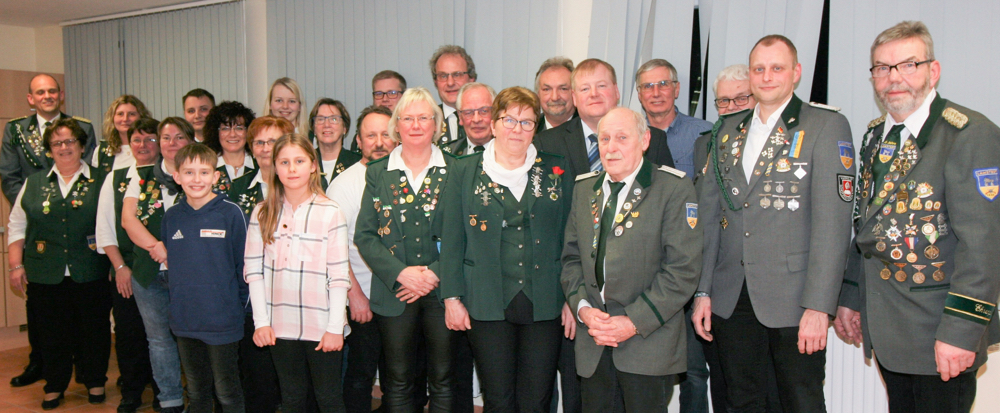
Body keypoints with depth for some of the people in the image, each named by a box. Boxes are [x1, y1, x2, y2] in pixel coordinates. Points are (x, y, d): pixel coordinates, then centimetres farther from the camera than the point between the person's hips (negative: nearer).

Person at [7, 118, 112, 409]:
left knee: (94, 329, 6)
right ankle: (54, 386, 25)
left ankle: (95, 381, 24)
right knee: (53, 333, 9)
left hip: (90, 274, -2)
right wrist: (16, 266, 3)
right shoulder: (34, 183, 11)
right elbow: (16, 227, 11)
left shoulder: (100, 181, 3)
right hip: (45, 276, 2)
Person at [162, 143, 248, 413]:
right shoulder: (171, 217, 4)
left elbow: (244, 263, -5)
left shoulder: (231, 213, -10)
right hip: (184, 321, 5)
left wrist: (239, 304, -4)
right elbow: (168, 262, 15)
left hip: (223, 321, -4)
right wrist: (175, 299, 10)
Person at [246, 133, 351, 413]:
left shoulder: (330, 213, -6)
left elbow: (339, 275, -7)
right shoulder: (263, 213, 4)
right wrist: (261, 321, -3)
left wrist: (335, 327, -9)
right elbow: (254, 269, 2)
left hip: (321, 325, -3)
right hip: (280, 325, 3)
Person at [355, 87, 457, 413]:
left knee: (443, 380, 7)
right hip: (394, 295, 1)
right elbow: (365, 236, 1)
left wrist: (435, 274, -13)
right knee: (398, 381, 10)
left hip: (442, 292, -1)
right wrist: (401, 272, -12)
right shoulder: (377, 173, 7)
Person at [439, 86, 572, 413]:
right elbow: (452, 240, 4)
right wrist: (452, 297, -1)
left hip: (543, 306, 1)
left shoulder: (556, 170, 8)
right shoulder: (465, 171, 6)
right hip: (487, 305, -1)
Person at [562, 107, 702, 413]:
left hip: (649, 344, -4)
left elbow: (683, 270, -12)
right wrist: (583, 308, -5)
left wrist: (635, 322, -16)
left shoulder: (674, 189, -7)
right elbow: (571, 257, 12)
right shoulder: (584, 189, 11)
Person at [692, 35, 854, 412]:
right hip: (732, 299, 4)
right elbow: (709, 214, 11)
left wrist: (818, 306, -16)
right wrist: (702, 291, 6)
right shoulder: (727, 130, 12)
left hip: (793, 300, -4)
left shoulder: (826, 126, -3)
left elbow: (833, 223, -10)